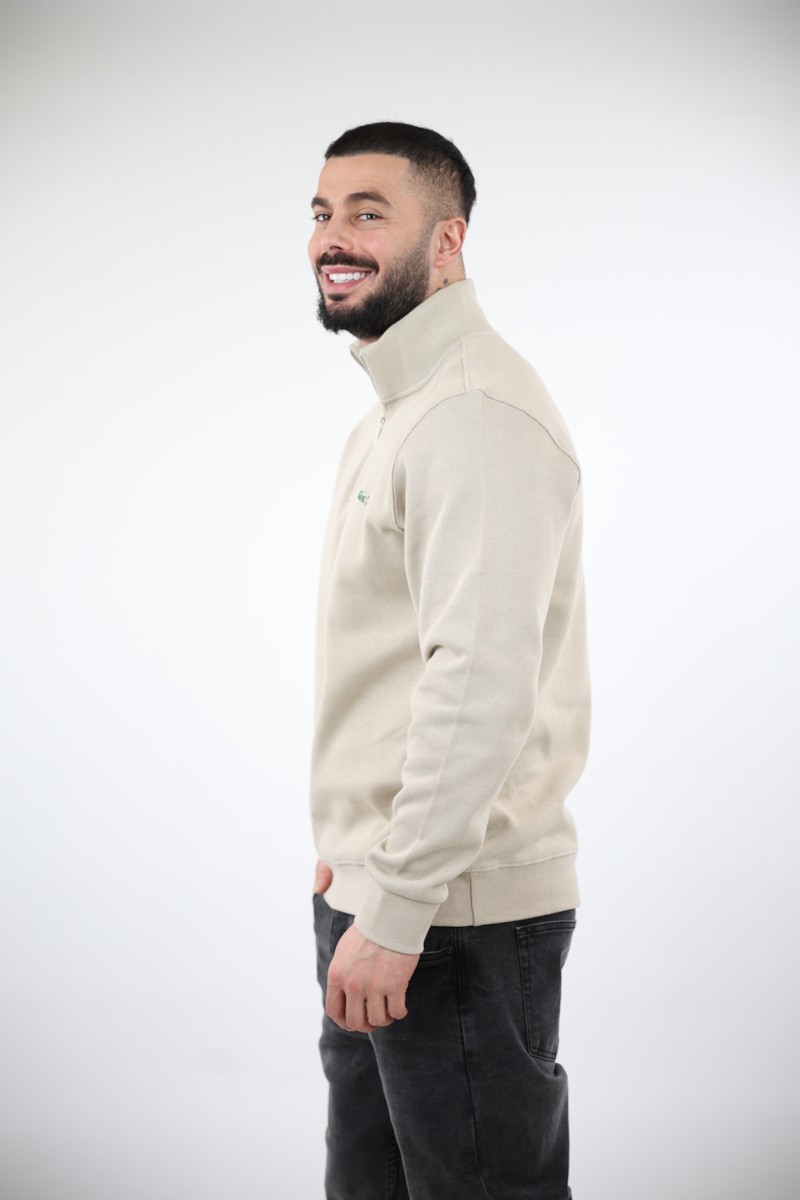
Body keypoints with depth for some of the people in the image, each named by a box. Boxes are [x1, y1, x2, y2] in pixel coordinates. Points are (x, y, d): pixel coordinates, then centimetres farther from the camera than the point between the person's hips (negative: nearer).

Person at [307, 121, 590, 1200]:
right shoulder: (392, 415, 17)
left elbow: (483, 680, -27)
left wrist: (396, 908, -25)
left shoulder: (475, 413, -18)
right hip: (373, 889, 10)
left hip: (455, 910, -10)